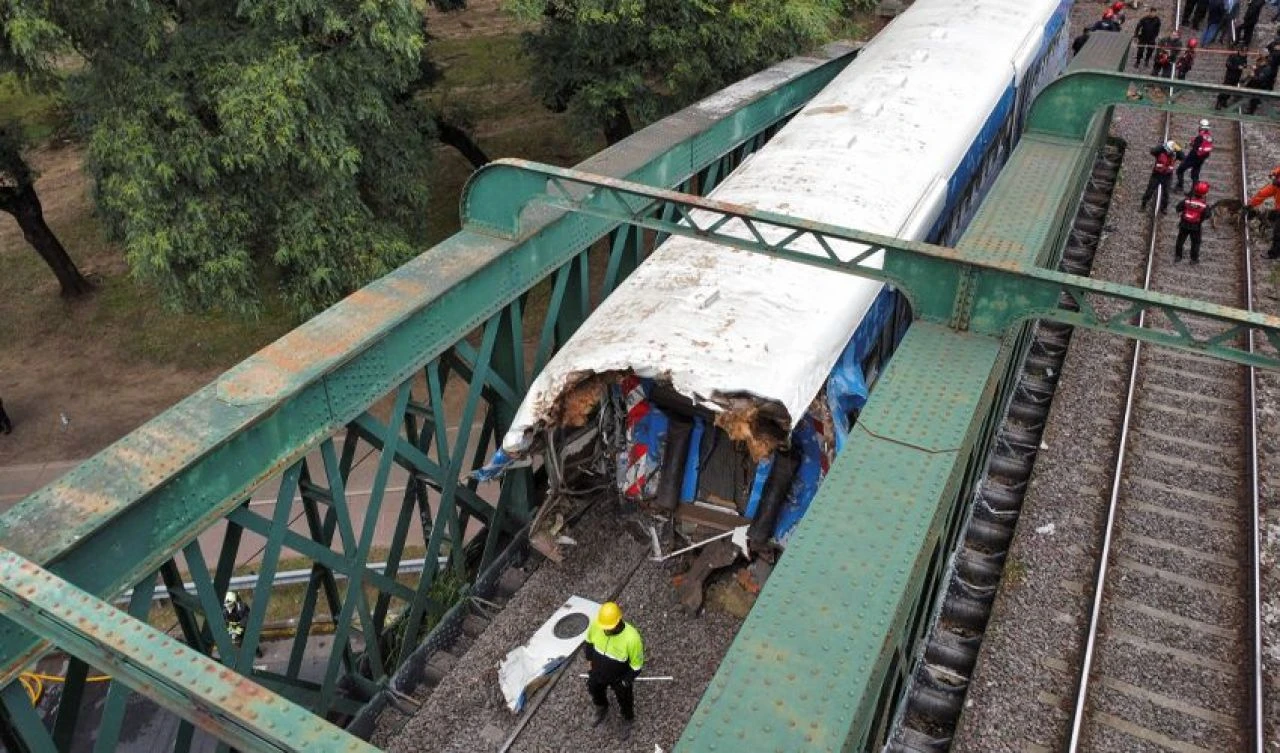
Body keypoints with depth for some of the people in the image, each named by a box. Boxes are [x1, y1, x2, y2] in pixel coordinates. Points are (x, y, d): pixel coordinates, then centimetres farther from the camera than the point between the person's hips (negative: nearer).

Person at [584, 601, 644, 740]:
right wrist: (590, 661, 3)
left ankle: (628, 721, 59)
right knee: (595, 692, 32)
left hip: (620, 678, -3)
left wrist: (626, 681, -13)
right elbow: (589, 641, -4)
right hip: (598, 672, 3)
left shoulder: (631, 638, -40)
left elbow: (636, 664, -21)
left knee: (624, 701, 25)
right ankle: (602, 710, 67)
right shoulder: (595, 624, -29)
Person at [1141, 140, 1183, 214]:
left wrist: (1178, 149, -32)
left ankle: (1164, 207, 25)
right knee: (1150, 190, 6)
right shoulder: (1160, 151, -17)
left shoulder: (1174, 154, -10)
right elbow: (1152, 151, -35)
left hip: (1167, 176, 2)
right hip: (1157, 174, -2)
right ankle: (1144, 204, 25)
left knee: (1165, 192, 9)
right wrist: (1162, 146, -38)